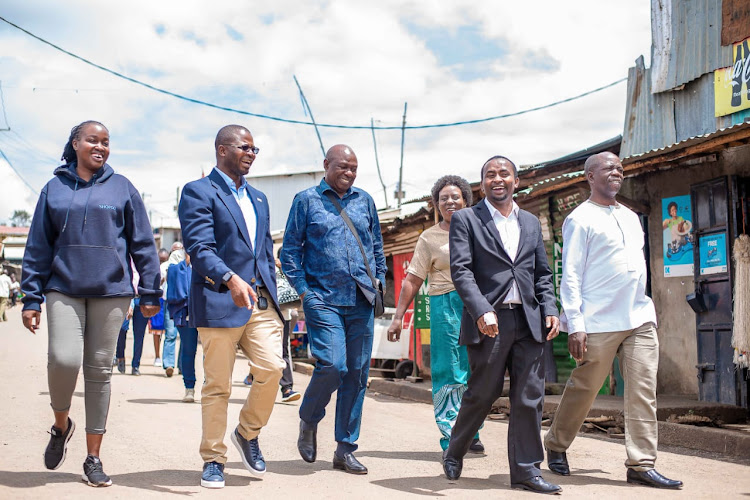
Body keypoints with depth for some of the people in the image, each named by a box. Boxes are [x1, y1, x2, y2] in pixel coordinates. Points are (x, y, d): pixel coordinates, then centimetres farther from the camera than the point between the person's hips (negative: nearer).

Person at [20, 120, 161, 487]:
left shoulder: (121, 188, 6)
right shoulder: (54, 189, 8)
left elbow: (143, 244, 7)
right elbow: (38, 248, 9)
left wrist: (150, 293, 2)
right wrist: (32, 298, 4)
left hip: (111, 291, 0)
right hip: (64, 289, 0)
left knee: (99, 370, 2)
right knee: (64, 359, -18)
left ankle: (93, 457, 12)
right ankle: (61, 425, 13)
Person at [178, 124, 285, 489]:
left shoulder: (258, 199, 21)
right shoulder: (198, 192, -2)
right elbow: (200, 247, -15)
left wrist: (271, 298, 16)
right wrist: (231, 279, -30)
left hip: (260, 301, 6)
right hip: (219, 302, -5)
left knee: (272, 368, -9)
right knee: (217, 385, 0)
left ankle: (248, 432, 15)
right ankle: (213, 459, 14)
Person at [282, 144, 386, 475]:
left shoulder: (364, 201, 14)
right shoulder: (307, 200, 4)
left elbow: (377, 247, 20)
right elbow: (290, 250, 3)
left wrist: (379, 284, 10)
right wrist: (304, 291, -5)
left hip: (361, 302, 4)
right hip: (324, 300, -4)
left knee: (357, 373, 3)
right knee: (332, 365, -17)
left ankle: (345, 450, 13)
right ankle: (309, 420, 12)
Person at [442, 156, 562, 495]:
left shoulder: (531, 223, 18)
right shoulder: (465, 219, 2)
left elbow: (543, 274, 19)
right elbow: (461, 270, -8)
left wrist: (550, 309, 3)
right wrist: (482, 311, -21)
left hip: (529, 322, 4)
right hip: (489, 322, -4)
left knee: (529, 398, 2)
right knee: (482, 394, 3)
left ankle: (526, 470, 10)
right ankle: (454, 453, 26)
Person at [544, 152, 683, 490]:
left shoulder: (631, 217, 19)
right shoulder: (581, 219, -3)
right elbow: (570, 275, -8)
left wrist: (647, 309, 19)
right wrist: (575, 326, -15)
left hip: (640, 319, 6)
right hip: (599, 323, -6)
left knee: (643, 391, -2)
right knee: (584, 389, 3)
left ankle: (641, 465, 1)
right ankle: (556, 445, 24)